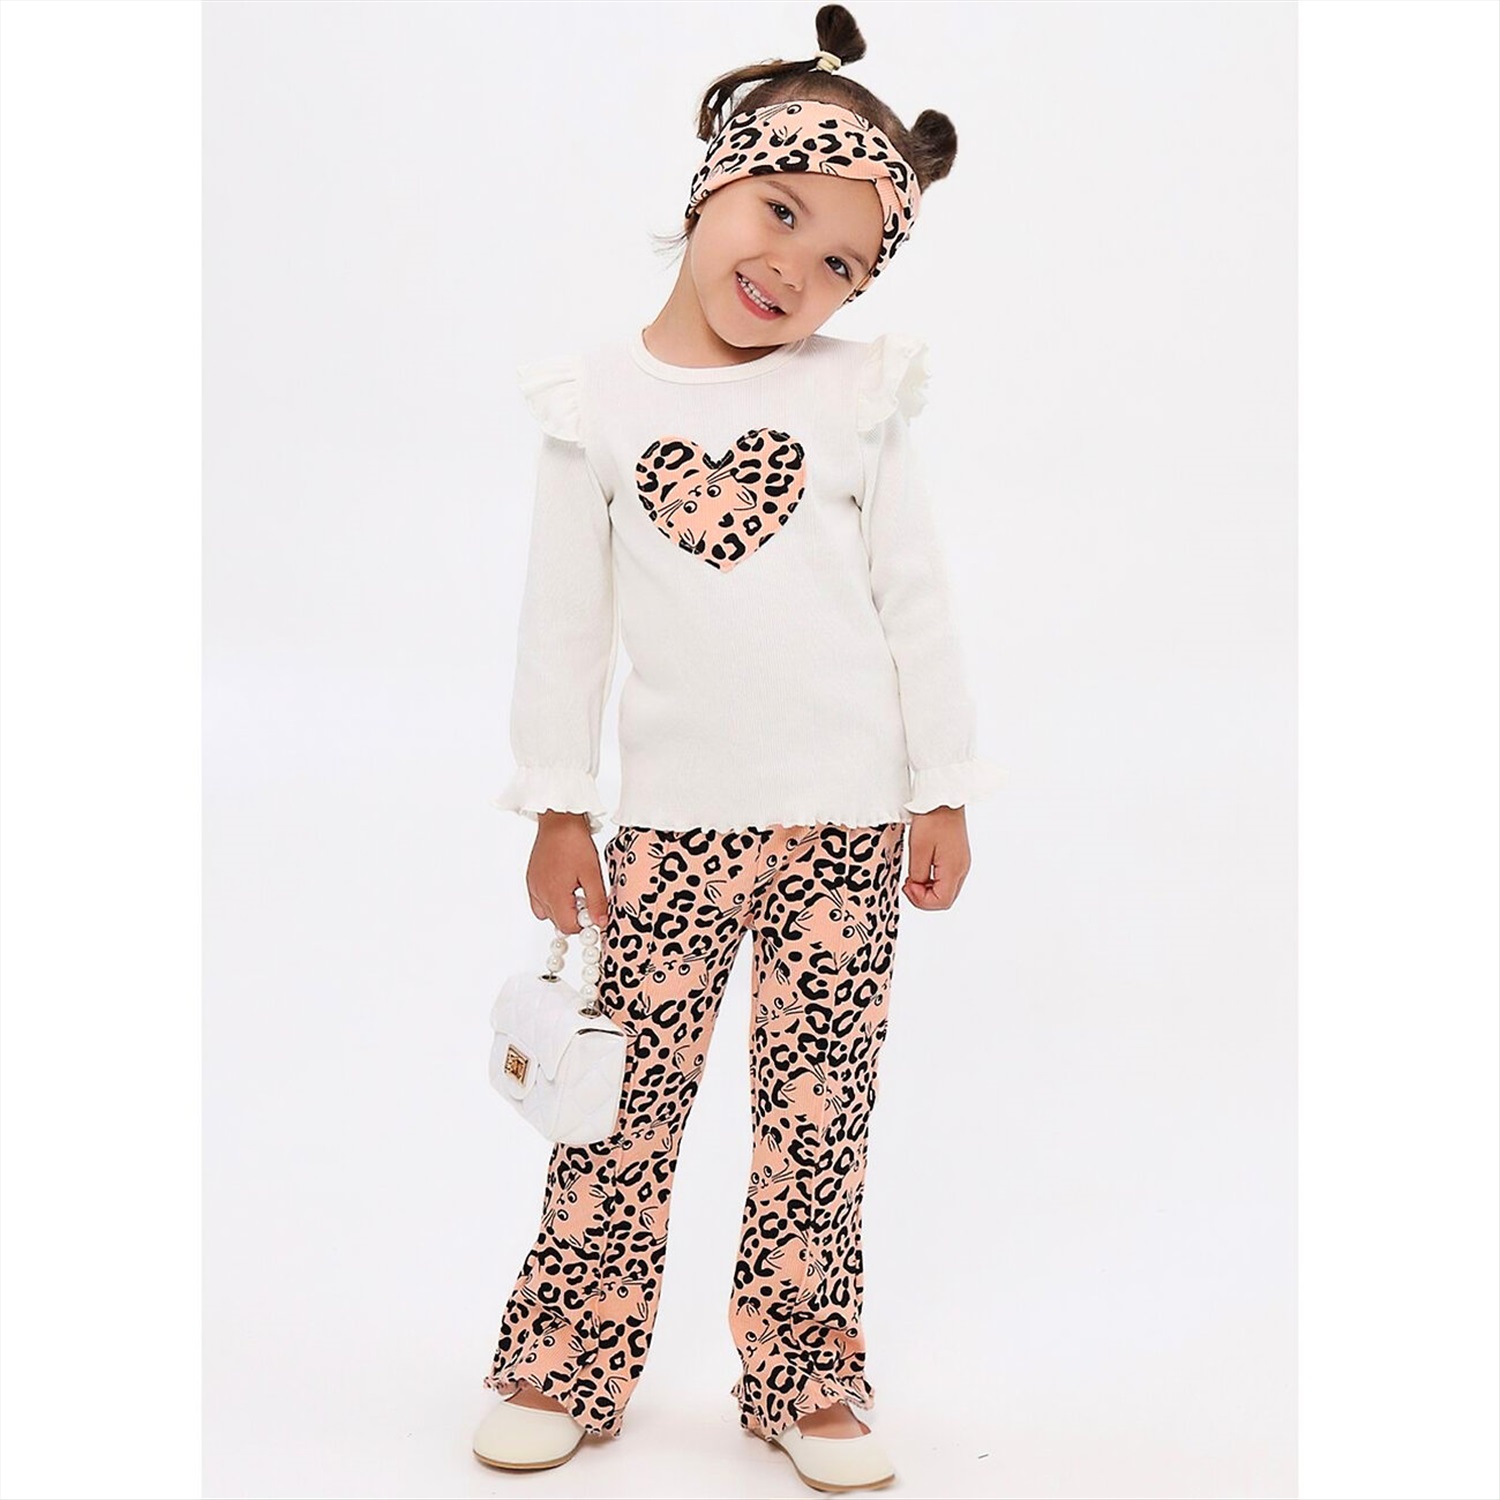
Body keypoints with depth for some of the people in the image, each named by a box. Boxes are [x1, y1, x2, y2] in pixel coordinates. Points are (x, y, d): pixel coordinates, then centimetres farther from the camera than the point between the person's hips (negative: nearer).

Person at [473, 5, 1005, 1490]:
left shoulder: (857, 392, 3)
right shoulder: (598, 399, 2)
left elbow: (916, 602, 5)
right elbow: (564, 614, 4)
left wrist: (943, 794, 4)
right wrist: (557, 803, 3)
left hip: (848, 818, 1)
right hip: (672, 820, 0)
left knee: (817, 1115, 7)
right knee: (627, 1104, 4)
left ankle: (801, 1378, 22)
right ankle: (564, 1366, 20)